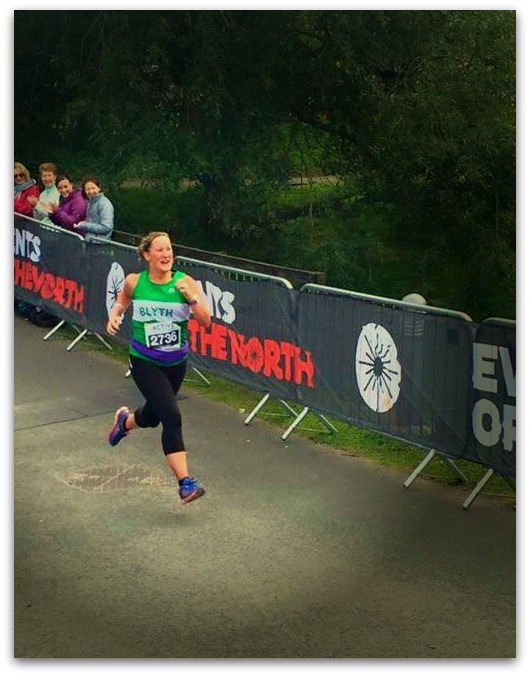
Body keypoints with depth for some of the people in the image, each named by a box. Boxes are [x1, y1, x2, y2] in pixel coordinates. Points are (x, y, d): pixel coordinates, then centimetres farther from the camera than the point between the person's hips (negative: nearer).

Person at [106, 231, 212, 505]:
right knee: (172, 418, -18)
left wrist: (192, 297, -32)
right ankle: (185, 482, -13)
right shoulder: (134, 282, -8)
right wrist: (114, 315, -3)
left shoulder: (184, 282, -12)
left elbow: (206, 321, -18)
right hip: (144, 362, -3)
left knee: (152, 417, 21)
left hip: (176, 363, 3)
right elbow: (122, 301, 16)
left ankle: (125, 420, 58)